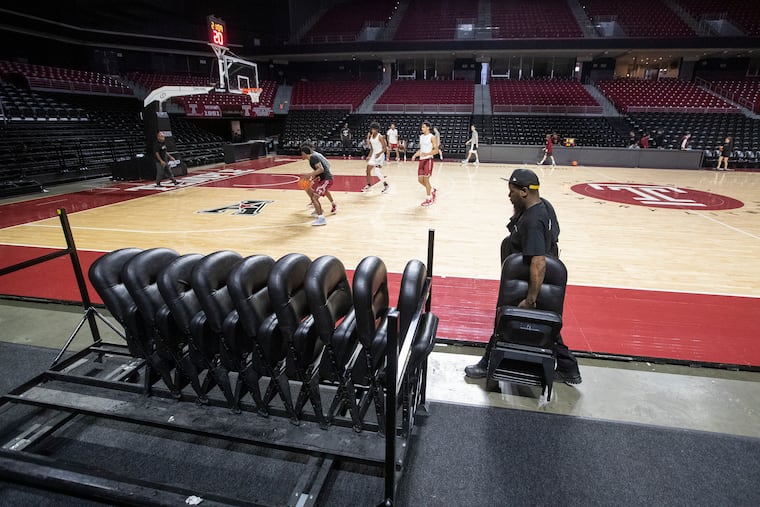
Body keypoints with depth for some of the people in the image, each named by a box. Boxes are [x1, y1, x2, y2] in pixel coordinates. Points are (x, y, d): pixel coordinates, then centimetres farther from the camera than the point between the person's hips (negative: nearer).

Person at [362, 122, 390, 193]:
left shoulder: (380, 137, -15)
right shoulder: (371, 136, 7)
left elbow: (385, 148, -16)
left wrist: (379, 153, -31)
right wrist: (369, 156, 13)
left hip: (380, 155, -8)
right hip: (373, 155, 8)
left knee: (376, 171, -16)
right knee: (368, 170, 8)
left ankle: (386, 185, -4)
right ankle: (368, 185, 23)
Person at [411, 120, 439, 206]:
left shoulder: (432, 137, -9)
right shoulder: (421, 136, 13)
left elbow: (436, 150, -13)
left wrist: (427, 154, -27)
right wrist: (415, 155, 5)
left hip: (428, 160, -7)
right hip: (421, 160, 7)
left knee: (426, 179, -6)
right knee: (420, 179, 6)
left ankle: (429, 199, 7)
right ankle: (432, 190, 28)